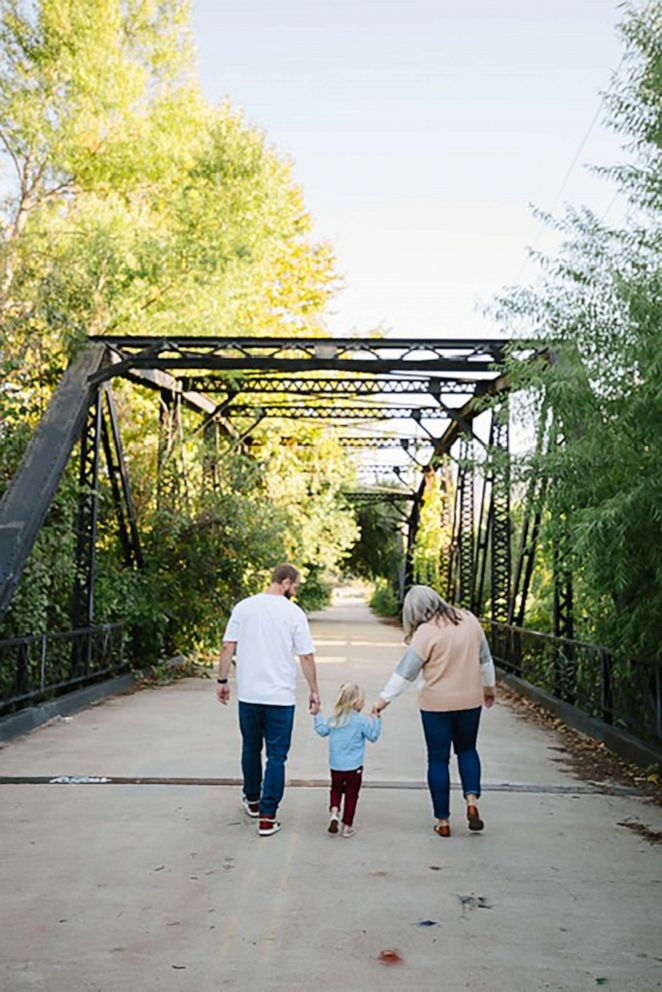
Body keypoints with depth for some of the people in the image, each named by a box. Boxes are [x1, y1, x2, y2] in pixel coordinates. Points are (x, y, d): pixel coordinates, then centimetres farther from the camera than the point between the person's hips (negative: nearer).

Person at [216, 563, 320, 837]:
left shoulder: (244, 607, 2)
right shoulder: (293, 612, -6)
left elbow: (228, 647, 1)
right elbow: (307, 656, -5)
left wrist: (222, 681, 10)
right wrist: (314, 691, 4)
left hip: (248, 694, 3)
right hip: (281, 696, -3)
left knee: (251, 749, 20)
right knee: (276, 756, 4)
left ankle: (252, 801, 38)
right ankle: (267, 817, 3)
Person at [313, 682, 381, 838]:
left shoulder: (334, 720, 1)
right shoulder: (362, 721, -12)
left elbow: (322, 730, 15)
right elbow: (373, 736, -5)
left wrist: (317, 715, 27)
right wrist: (377, 720, 1)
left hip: (336, 766, 3)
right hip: (354, 767, -3)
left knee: (336, 789, 24)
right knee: (351, 795, 10)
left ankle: (334, 812, 0)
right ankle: (347, 826, 14)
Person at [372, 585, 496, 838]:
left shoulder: (426, 632, -17)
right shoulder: (469, 620, -1)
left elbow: (405, 671, -16)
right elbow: (485, 658, 9)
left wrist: (385, 698, -9)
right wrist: (490, 686, 22)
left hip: (436, 704, -5)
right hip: (470, 700, 5)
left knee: (438, 759, 8)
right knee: (467, 750, 24)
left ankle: (443, 820, 12)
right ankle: (472, 800, 6)